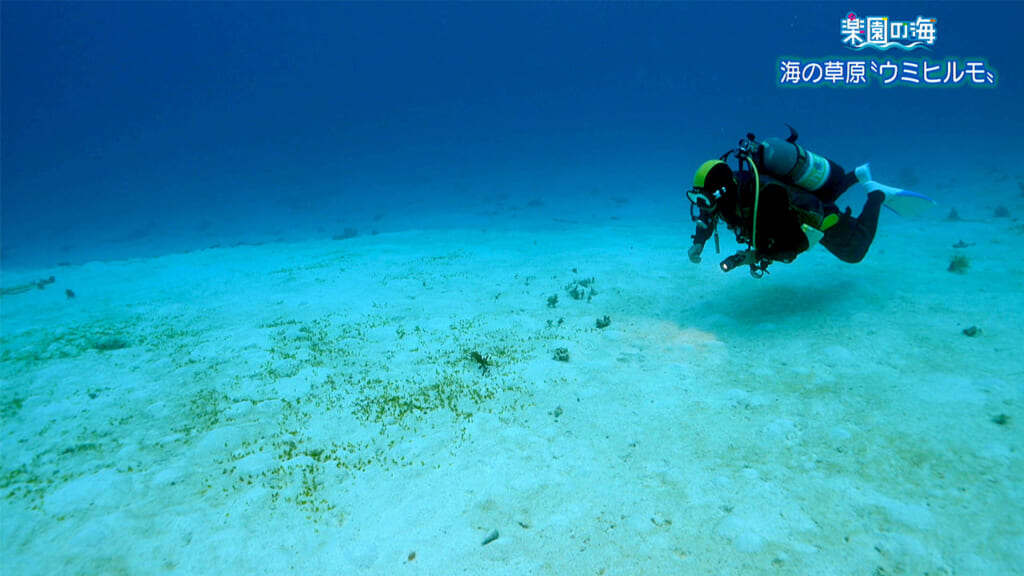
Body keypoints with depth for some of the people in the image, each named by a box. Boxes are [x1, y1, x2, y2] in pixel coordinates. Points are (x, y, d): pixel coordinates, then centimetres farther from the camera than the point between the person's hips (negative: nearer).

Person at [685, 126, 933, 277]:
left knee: (855, 252, 22)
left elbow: (797, 244, -43)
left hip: (820, 217, -6)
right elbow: (707, 216, -6)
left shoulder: (761, 201, -47)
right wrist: (698, 244, -22)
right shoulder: (731, 186, -25)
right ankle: (858, 176, 48)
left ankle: (877, 195, 29)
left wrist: (753, 257, -47)